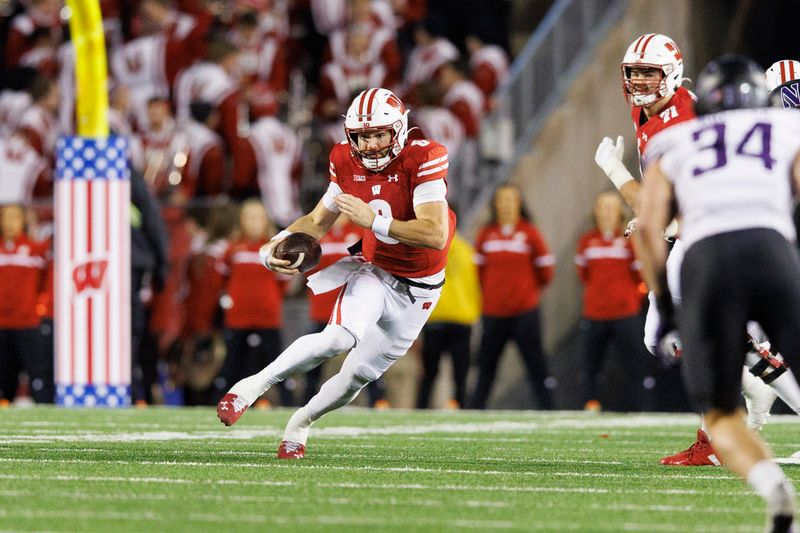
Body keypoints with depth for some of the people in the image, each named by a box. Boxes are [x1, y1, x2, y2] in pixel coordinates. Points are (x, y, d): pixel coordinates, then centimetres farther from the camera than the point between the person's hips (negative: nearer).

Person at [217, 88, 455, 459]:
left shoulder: (423, 160, -24)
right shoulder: (348, 163, -8)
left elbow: (436, 235, -33)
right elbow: (318, 221, 8)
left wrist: (372, 220, -38)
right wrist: (277, 245, -11)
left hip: (417, 290, -1)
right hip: (375, 274, 1)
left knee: (358, 376, 5)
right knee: (340, 338, -29)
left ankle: (302, 421, 33)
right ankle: (253, 386, -15)